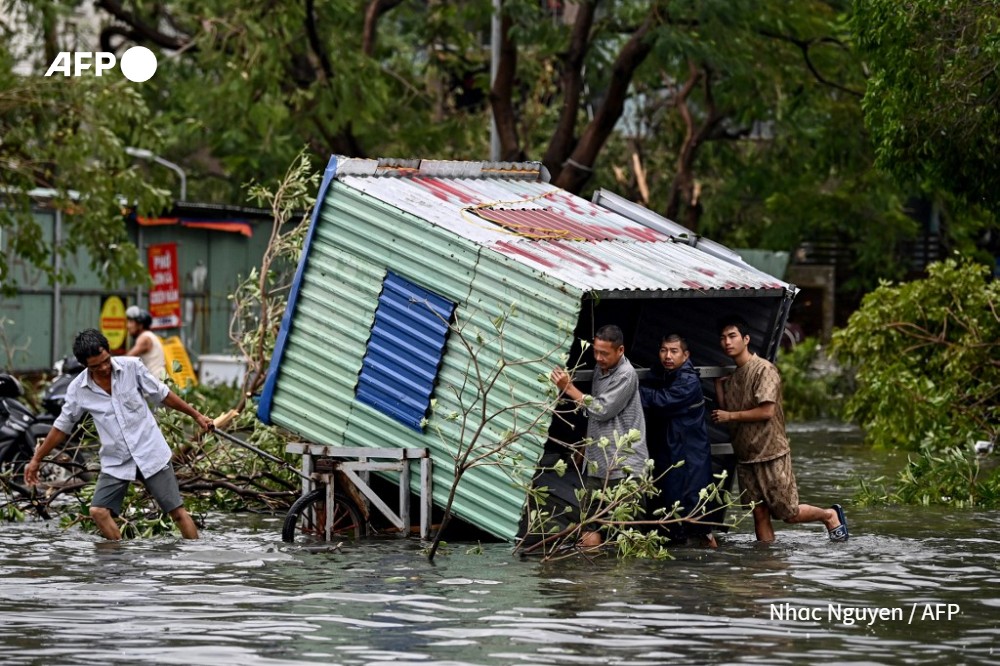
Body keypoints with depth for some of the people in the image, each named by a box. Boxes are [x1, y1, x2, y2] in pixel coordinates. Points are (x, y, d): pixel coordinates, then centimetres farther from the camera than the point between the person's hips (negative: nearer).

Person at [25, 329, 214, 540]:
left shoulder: (132, 367, -9)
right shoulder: (78, 389, -6)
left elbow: (163, 395, 3)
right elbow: (62, 426, 8)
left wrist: (197, 415, 8)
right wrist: (37, 459, 12)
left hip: (150, 452, -1)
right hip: (116, 462, 1)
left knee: (177, 512, -4)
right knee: (99, 511, -14)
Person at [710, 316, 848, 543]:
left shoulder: (764, 370, -13)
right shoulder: (732, 375, 13)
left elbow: (766, 411, -19)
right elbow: (724, 410, 13)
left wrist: (730, 416, -13)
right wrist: (717, 382, 6)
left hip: (771, 455, -7)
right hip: (745, 456, 7)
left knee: (789, 513, 0)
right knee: (760, 515, 4)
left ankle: (830, 515, 24)